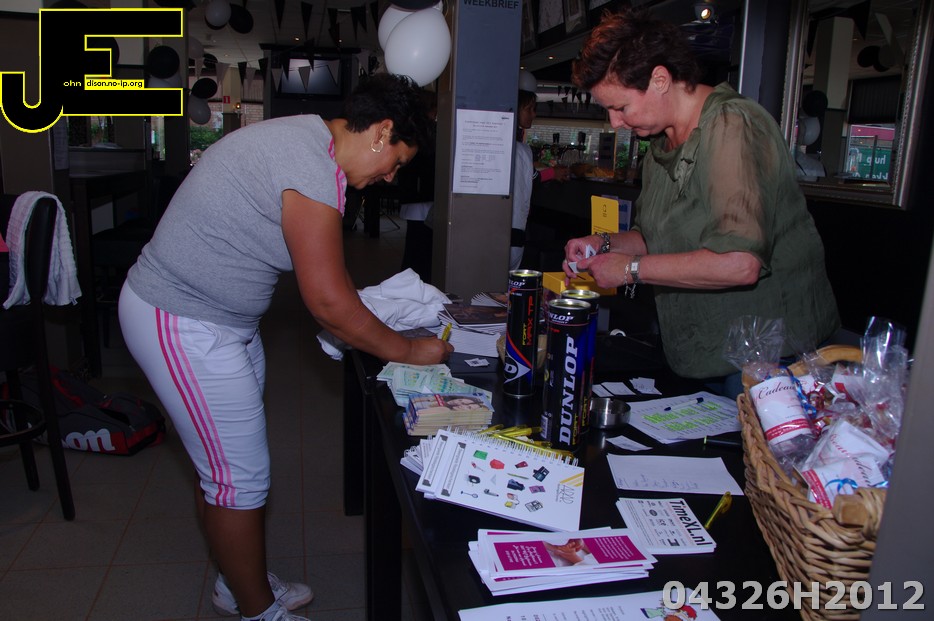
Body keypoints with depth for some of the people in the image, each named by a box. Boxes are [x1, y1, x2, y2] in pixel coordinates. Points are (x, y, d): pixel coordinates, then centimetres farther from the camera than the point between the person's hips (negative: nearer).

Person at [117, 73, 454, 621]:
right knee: (242, 478, 1)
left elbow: (329, 268, 16)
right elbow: (328, 302, -23)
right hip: (182, 326, -10)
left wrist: (371, 316, 12)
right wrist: (409, 351, -11)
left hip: (219, 318, 10)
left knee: (229, 461, 19)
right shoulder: (314, 166, -25)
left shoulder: (306, 139, 7)